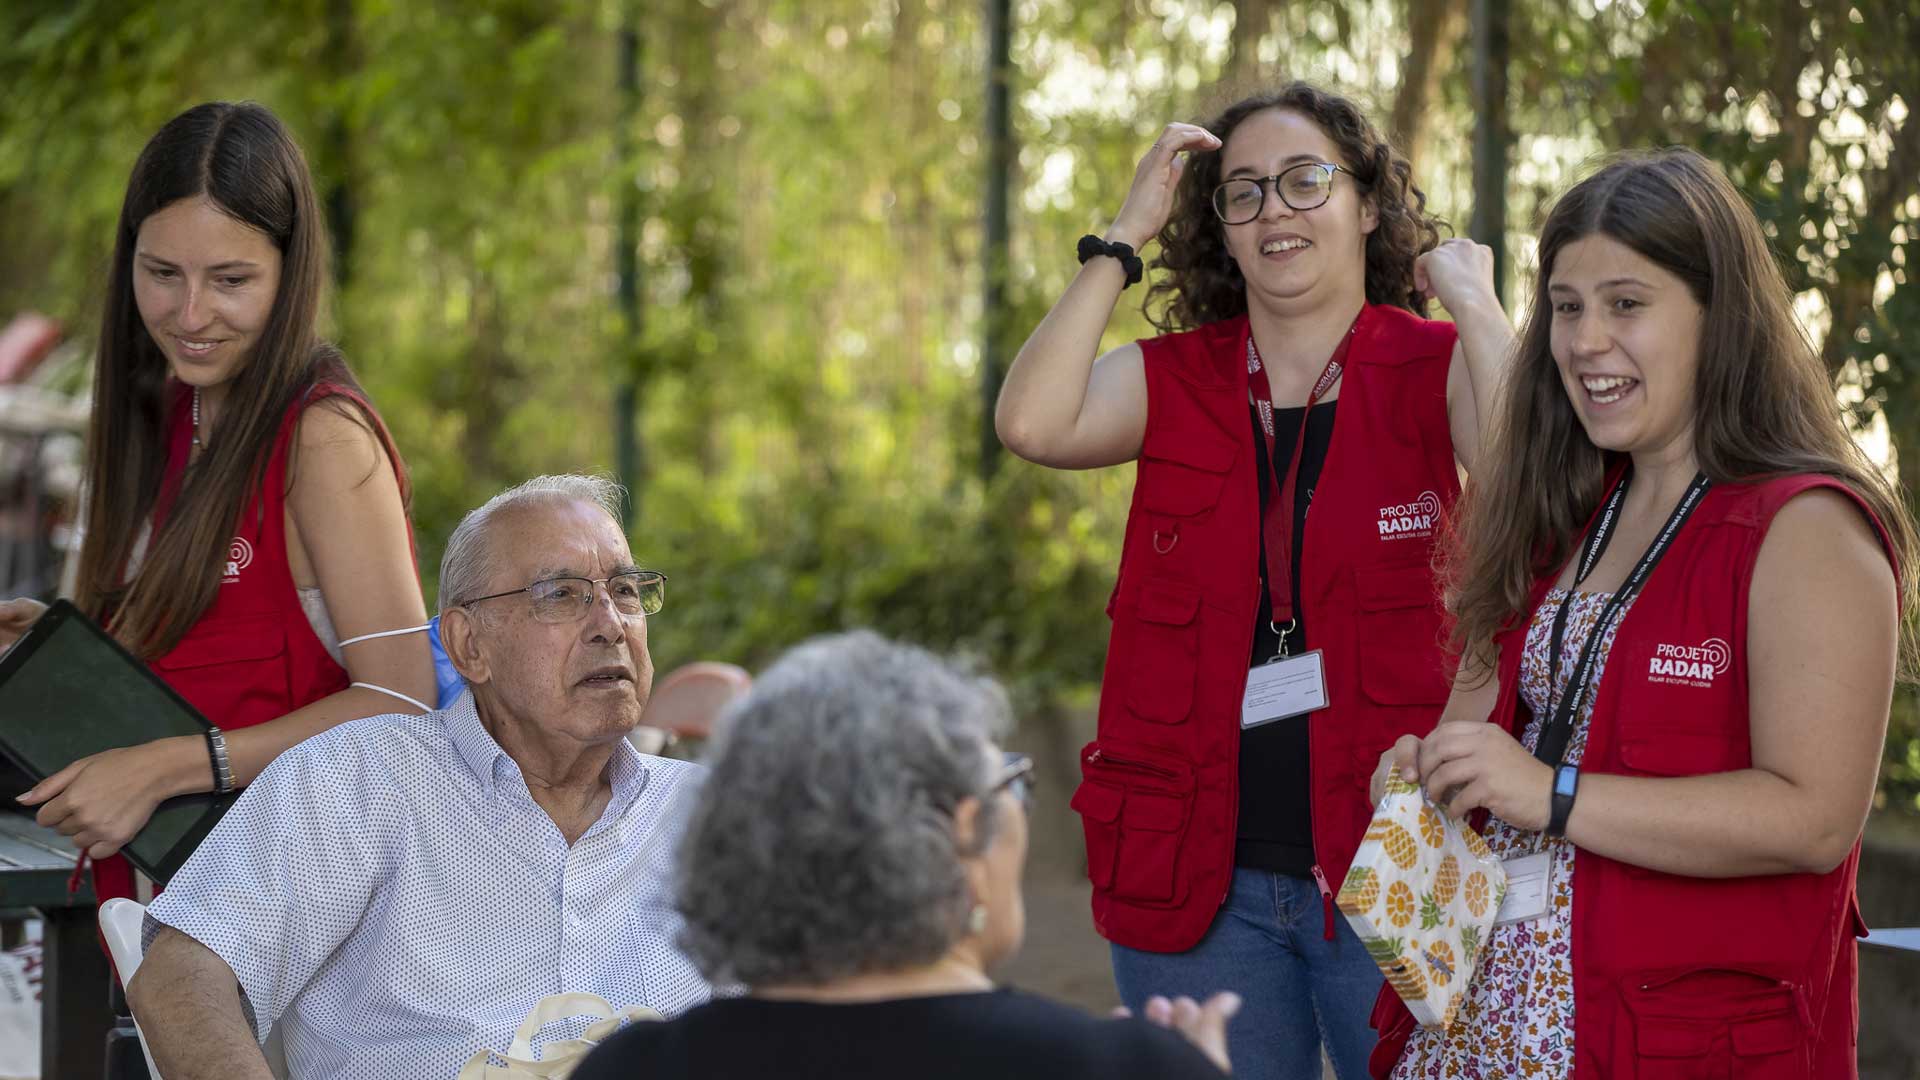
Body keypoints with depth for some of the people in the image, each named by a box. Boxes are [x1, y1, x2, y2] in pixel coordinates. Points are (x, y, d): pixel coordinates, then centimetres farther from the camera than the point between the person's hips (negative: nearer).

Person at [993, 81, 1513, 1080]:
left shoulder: (1434, 369, 1)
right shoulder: (1172, 380, 7)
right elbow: (1032, 424, -12)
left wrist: (1471, 297, -8)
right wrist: (1124, 238, -4)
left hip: (1391, 857, -2)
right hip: (1200, 872, 2)